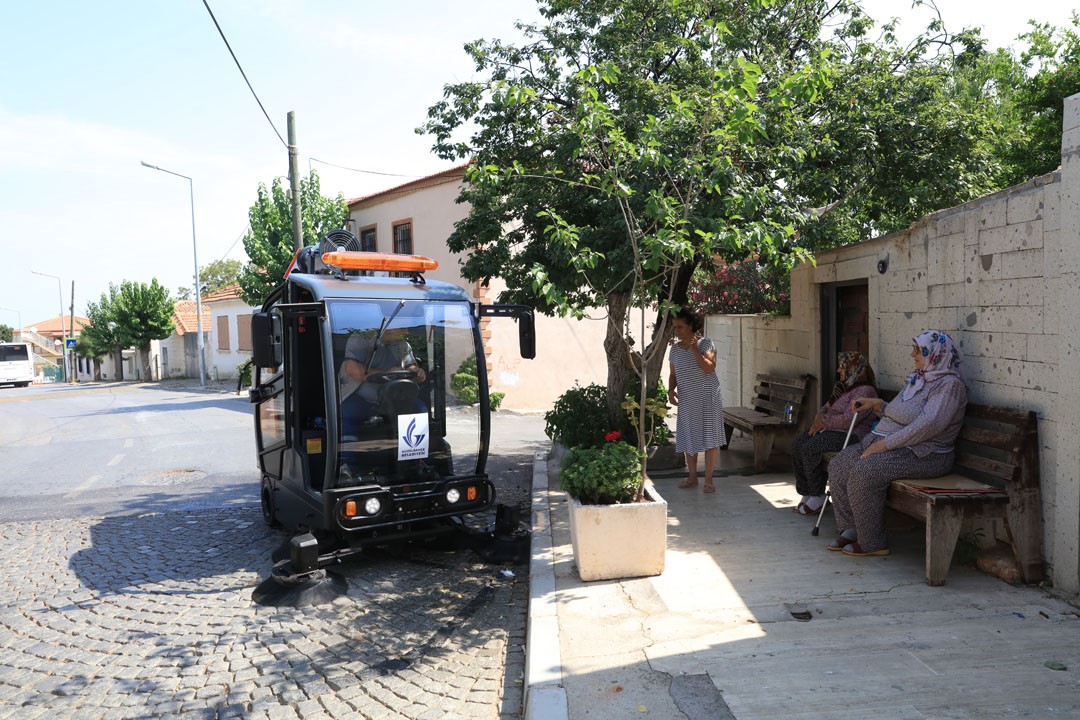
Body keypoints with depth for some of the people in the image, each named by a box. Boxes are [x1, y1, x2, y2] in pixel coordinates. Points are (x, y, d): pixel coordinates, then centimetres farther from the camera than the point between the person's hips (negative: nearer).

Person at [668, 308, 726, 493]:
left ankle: (709, 480, 5)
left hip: (707, 398, -5)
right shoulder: (675, 349, 6)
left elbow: (709, 368, -20)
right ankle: (692, 477, 22)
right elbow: (673, 374, 14)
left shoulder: (705, 343, -8)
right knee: (688, 438, 9)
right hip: (686, 400, 5)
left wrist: (694, 348, -21)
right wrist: (671, 390, -4)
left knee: (710, 438, -2)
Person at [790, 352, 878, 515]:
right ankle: (806, 493, -11)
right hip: (830, 430, 10)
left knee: (810, 448, -28)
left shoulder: (865, 391, -12)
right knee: (797, 444, -12)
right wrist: (819, 417, -1)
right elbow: (826, 408, 22)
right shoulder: (844, 388, 20)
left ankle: (818, 496, -16)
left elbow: (849, 419, -22)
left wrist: (824, 422, -12)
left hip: (850, 435, -10)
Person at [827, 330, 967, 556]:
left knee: (863, 472, -30)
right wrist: (877, 404, 9)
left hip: (921, 453, -9)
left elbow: (927, 425, -24)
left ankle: (872, 543, -16)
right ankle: (850, 529, -2)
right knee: (838, 466, -8)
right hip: (886, 442, 9)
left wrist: (885, 444, -24)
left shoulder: (950, 384, -11)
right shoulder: (919, 378, 19)